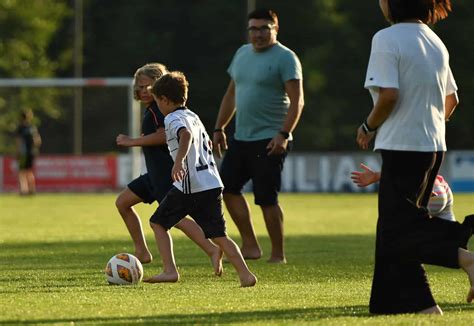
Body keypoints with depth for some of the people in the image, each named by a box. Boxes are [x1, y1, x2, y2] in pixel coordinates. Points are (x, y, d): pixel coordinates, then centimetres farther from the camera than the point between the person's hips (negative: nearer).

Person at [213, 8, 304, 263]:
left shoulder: (285, 58, -8)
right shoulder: (242, 53, 15)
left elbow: (296, 100, -14)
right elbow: (231, 94, 23)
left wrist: (284, 134, -23)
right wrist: (219, 129, 18)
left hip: (269, 140, -8)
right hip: (241, 138, 8)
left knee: (266, 199, -7)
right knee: (228, 187, 2)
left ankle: (278, 255, 4)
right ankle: (250, 246, 9)